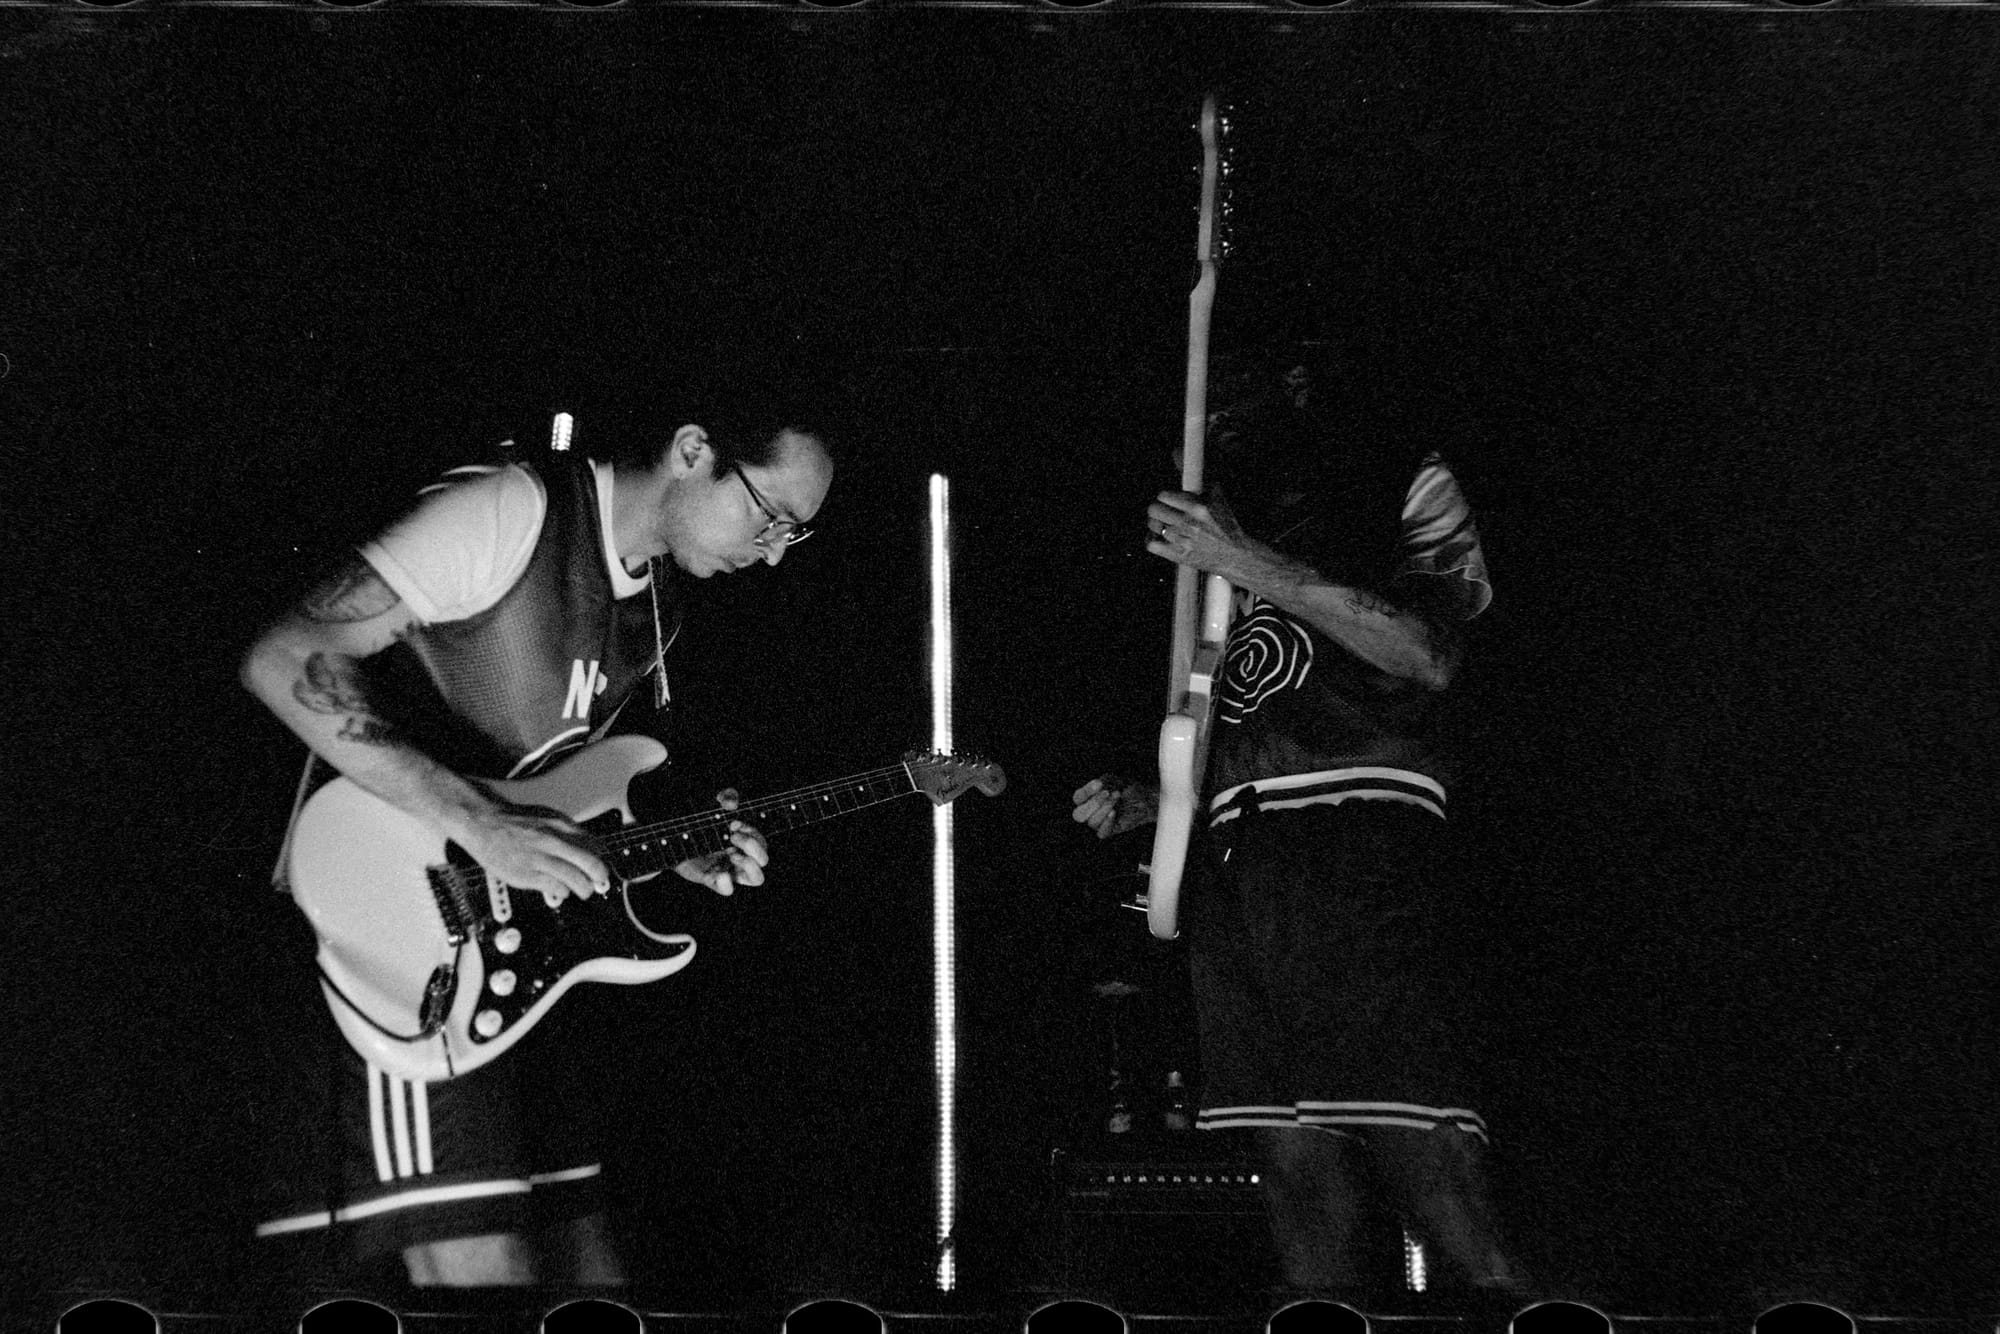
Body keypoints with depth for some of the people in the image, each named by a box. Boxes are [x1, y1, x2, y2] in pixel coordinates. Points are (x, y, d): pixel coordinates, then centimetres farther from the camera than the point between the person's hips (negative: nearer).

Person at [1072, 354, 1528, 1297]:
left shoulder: (1404, 487, 13)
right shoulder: (1219, 547, 28)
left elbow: (1430, 655, -6)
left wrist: (1250, 566, -10)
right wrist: (1145, 805, 14)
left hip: (1362, 858, -5)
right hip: (1234, 880, 5)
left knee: (1424, 1167, -15)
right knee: (1297, 1167, -2)